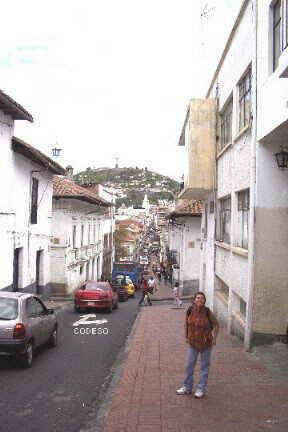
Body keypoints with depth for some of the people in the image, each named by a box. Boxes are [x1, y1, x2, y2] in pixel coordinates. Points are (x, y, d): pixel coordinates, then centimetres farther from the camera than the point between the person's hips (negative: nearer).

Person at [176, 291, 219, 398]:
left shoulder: (208, 312, -18)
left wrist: (214, 338, -7)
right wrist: (186, 336, 8)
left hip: (206, 343, -3)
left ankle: (201, 389, 25)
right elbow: (186, 323, 7)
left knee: (204, 366, 11)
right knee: (189, 365, 12)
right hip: (193, 343, 3)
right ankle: (187, 388, 29)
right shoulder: (190, 310, -11)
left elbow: (216, 325, -3)